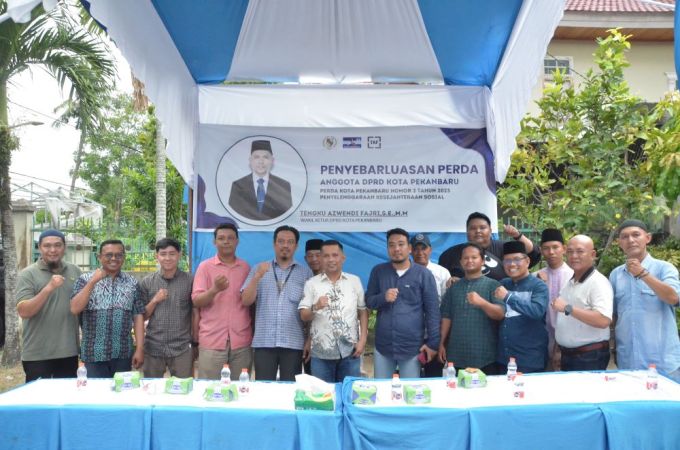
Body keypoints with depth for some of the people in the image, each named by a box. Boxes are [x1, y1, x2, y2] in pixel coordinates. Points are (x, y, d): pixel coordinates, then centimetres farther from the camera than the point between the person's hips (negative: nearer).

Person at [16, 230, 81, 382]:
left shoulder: (75, 272, 6)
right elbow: (23, 311, -16)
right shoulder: (28, 274, -6)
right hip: (37, 355, -4)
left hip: (69, 352, 4)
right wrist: (49, 288, -28)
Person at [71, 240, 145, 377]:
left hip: (123, 354, 1)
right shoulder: (85, 279, 1)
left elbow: (138, 316, 2)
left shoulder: (132, 283, 5)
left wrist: (140, 349, -3)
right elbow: (75, 309, -11)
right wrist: (93, 281, -16)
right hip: (94, 354, -1)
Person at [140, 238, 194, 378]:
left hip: (182, 349, -1)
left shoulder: (190, 281, -2)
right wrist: (154, 301, -11)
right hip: (153, 348, 2)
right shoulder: (146, 282, 3)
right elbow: (142, 316, 6)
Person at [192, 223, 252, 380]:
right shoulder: (205, 266, 2)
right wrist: (214, 289, -23)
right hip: (211, 340, -2)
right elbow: (196, 301, -4)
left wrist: (255, 336, 11)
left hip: (242, 341, 2)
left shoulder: (246, 267, 9)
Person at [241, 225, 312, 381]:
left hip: (294, 343, 0)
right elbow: (246, 301, 0)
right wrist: (257, 277, -14)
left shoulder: (305, 272, 7)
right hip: (264, 342, 0)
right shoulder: (259, 269, 8)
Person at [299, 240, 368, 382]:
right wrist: (315, 308, -22)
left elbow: (363, 312, 7)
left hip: (349, 351, 1)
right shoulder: (311, 283, 2)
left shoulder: (354, 281, 5)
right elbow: (304, 316, -1)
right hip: (321, 352, -1)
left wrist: (362, 340, -2)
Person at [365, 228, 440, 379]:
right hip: (383, 346, 2)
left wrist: (433, 343, -6)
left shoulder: (423, 274, -5)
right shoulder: (378, 271, 3)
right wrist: (383, 297, -15)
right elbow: (369, 301, 6)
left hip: (413, 347, -2)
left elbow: (432, 310, -3)